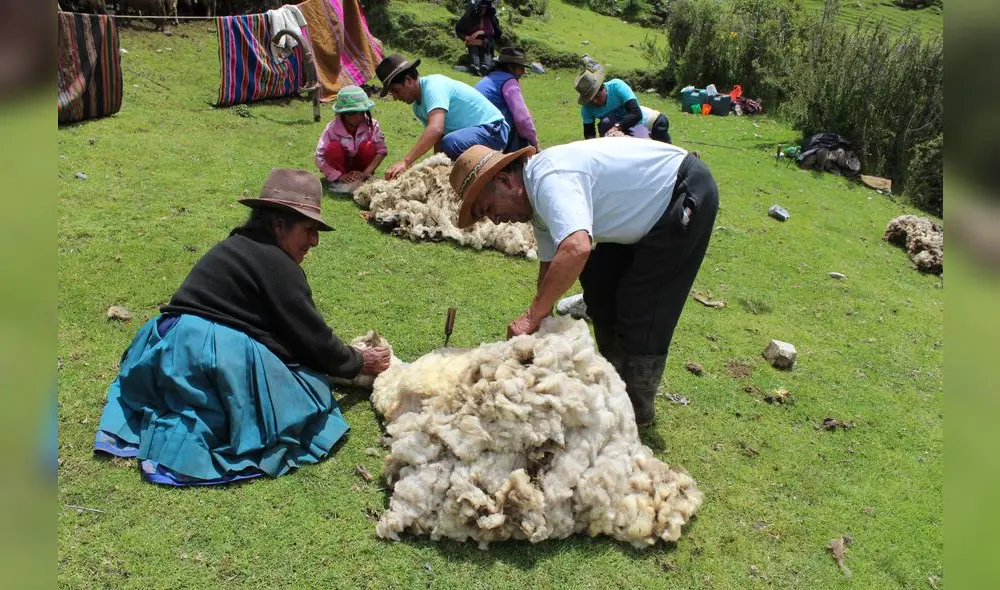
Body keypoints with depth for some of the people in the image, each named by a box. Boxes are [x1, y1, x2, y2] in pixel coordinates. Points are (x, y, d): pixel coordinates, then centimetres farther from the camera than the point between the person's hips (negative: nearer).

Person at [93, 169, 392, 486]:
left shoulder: (238, 246, 20)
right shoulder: (278, 265, -10)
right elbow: (312, 336, -6)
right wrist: (359, 362, 9)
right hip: (221, 358, -9)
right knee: (307, 397, -1)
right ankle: (193, 431, -15)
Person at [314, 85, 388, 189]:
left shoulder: (371, 125, -19)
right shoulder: (332, 128, -23)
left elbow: (382, 150, -21)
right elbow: (320, 157, -23)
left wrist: (366, 173, -31)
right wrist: (339, 176, -32)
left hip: (360, 163, 1)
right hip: (341, 165, -1)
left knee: (369, 146, -28)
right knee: (333, 147, -30)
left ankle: (364, 179, -7)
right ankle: (341, 181, -12)